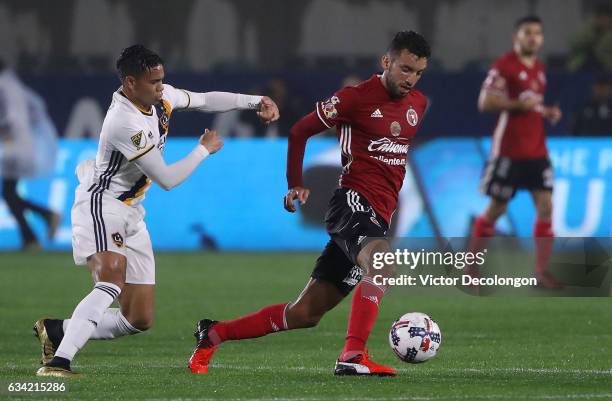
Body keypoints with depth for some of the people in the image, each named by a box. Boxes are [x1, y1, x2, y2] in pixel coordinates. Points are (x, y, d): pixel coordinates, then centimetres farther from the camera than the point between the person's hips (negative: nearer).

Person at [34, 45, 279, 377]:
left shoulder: (162, 97, 1)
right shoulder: (125, 123, -25)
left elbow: (205, 100, 21)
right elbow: (167, 179, -18)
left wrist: (255, 101, 13)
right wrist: (204, 149, -4)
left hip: (131, 213, 9)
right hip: (101, 204, -9)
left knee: (139, 319, 4)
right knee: (113, 278, -36)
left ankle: (57, 331, 12)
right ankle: (58, 361, -42)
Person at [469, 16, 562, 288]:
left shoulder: (539, 69, 15)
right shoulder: (504, 66, -9)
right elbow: (485, 103, -15)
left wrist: (548, 112, 9)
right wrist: (518, 104, -24)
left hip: (537, 150, 7)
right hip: (509, 150, -7)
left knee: (545, 206, -4)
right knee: (496, 209, 1)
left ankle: (542, 271, -2)